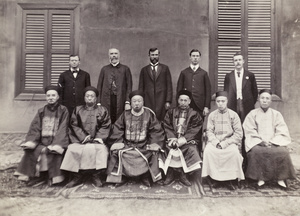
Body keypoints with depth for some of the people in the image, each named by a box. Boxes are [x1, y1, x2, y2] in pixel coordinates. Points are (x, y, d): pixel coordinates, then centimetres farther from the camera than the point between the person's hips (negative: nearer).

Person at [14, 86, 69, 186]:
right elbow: (35, 128, 5)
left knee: (52, 152, -32)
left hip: (56, 141, -3)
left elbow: (62, 130, -8)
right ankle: (36, 175, -8)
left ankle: (52, 177, -13)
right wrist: (31, 142, -14)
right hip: (42, 141, 4)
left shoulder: (63, 110, 0)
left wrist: (52, 146, -20)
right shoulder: (41, 111, 13)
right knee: (30, 150, -23)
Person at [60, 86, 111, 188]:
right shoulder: (78, 110, 16)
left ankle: (97, 176, -18)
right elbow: (74, 125, 6)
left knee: (101, 149, -31)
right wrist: (83, 136, -9)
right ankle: (77, 177, -15)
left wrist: (98, 138, -10)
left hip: (97, 140, -1)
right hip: (80, 140, 1)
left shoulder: (102, 110, 13)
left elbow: (105, 127, 4)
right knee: (72, 149, -28)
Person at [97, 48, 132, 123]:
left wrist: (127, 102, -7)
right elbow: (99, 86, 11)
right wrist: (98, 102, 3)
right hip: (106, 101, 1)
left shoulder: (125, 69, 7)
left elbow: (129, 86, 2)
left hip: (120, 101, -1)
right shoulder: (104, 69, 12)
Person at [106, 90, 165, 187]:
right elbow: (117, 129, 5)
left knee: (153, 152, -26)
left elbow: (156, 131, 3)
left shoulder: (149, 115, 3)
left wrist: (154, 143, -10)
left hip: (143, 145, -1)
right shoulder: (125, 114, 6)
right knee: (117, 152, -24)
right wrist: (118, 142, -8)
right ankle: (120, 177, -2)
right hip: (127, 145, 1)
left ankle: (146, 177, -3)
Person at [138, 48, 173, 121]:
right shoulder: (144, 70, 12)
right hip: (148, 102, 1)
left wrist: (168, 101, -4)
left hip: (161, 101, -1)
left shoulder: (165, 68, 10)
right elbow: (141, 87, 10)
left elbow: (169, 85, 5)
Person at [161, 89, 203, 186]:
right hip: (173, 139, 1)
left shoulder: (194, 114, 7)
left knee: (192, 150, -29)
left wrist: (182, 140, -15)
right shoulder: (171, 112, 13)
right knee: (169, 149, -29)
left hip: (187, 140, 0)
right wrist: (172, 138, -11)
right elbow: (167, 127, 5)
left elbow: (193, 131, -3)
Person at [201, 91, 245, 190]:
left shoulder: (233, 115, 4)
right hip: (215, 142, 1)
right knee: (208, 150, -29)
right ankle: (215, 176, -17)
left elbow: (239, 134, -2)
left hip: (230, 142, -1)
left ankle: (231, 177, -14)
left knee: (235, 151, -31)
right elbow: (209, 132, 4)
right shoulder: (212, 115, 8)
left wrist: (225, 143, -13)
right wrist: (216, 143, -15)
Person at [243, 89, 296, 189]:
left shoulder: (276, 114, 11)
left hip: (274, 143, 2)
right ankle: (260, 178, -19)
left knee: (283, 152, -27)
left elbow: (282, 133, 3)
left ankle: (281, 178, -11)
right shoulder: (252, 114, 7)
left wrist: (272, 142, -13)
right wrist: (261, 142, -15)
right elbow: (250, 133, -1)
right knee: (256, 151, -32)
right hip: (258, 144, -1)